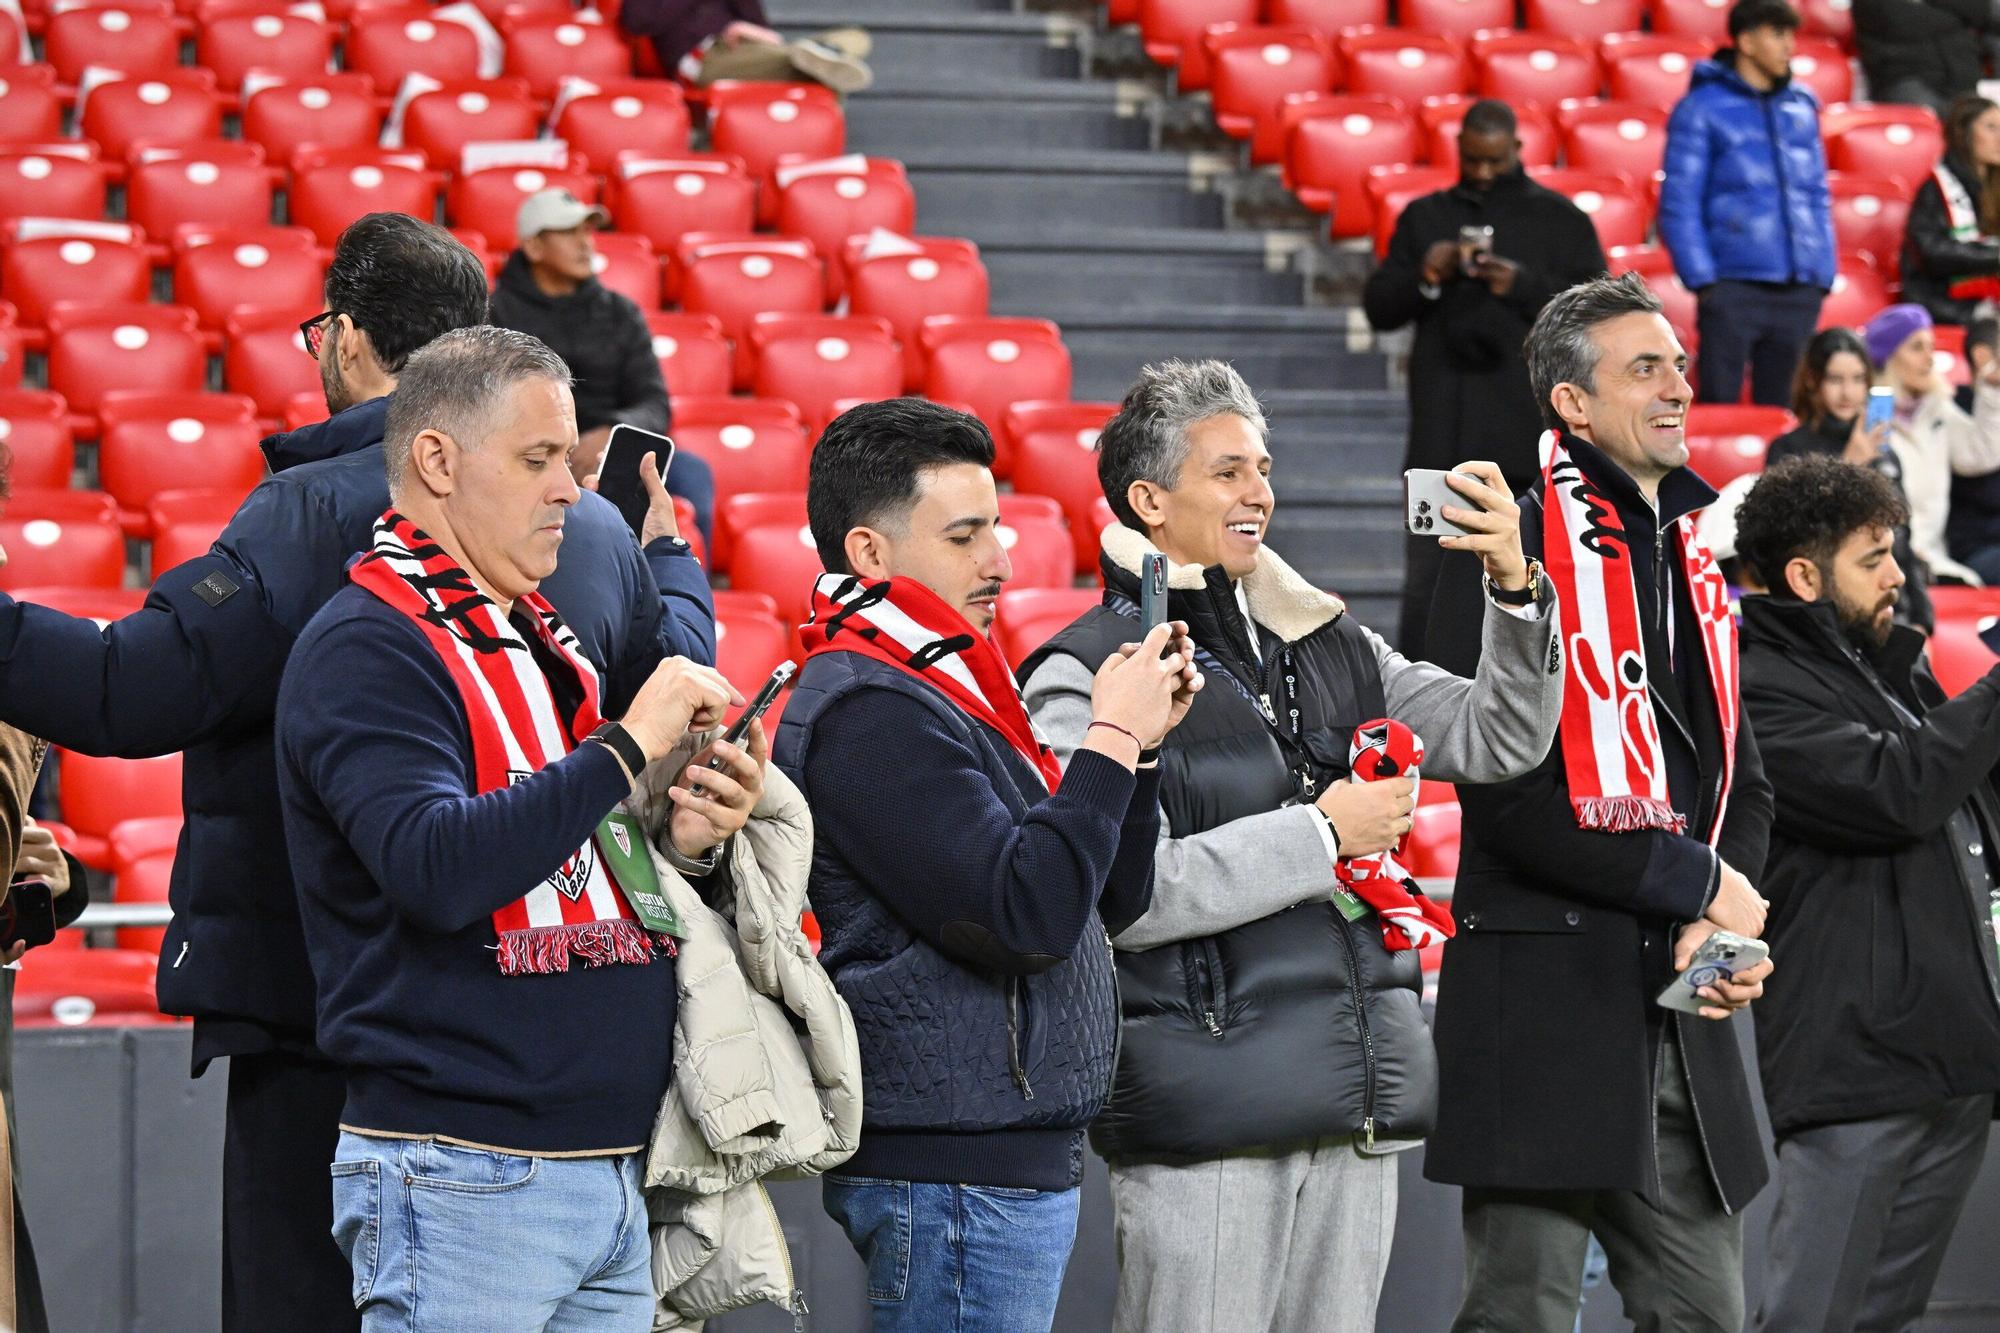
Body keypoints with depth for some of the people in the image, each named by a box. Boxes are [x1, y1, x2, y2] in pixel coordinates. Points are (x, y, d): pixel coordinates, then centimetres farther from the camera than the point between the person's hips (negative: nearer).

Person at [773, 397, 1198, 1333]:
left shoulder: (937, 689, 18)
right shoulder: (868, 711, -15)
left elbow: (1109, 903, 20)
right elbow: (1027, 917, -23)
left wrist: (1139, 742, 5)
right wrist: (1111, 739, -14)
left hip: (1013, 1157, 10)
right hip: (954, 1173, -10)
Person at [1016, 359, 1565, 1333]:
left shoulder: (1327, 648, 15)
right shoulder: (1086, 677, -6)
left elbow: (1501, 741, 11)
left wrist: (1515, 589, -5)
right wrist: (1321, 835, -11)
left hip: (1356, 1104, 6)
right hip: (1205, 1103, -6)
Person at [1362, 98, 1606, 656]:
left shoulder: (1561, 221, 8)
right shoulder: (1424, 217, 15)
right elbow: (1378, 307, 13)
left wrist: (1524, 286, -13)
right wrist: (1424, 278, -7)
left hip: (1528, 427, -2)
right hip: (1443, 431, 2)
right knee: (1427, 576, -2)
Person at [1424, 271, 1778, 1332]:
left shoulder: (1693, 558, 17)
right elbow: (1506, 790, -15)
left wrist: (1729, 924, 0)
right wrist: (1699, 883, -11)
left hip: (1678, 1005, 7)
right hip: (1539, 995, -7)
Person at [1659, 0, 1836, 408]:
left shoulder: (1802, 106, 13)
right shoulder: (1702, 109, -2)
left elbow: (1817, 196, 18)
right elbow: (1678, 204, -4)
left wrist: (1823, 273, 9)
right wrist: (1702, 278, -11)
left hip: (1799, 292, 5)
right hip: (1734, 289, -5)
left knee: (1781, 411, 10)